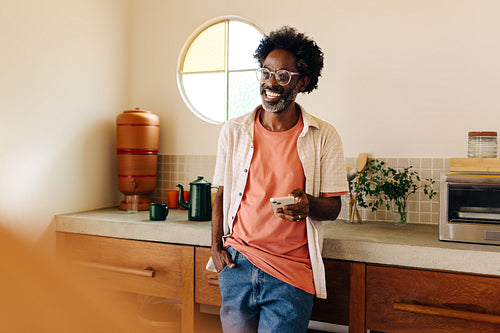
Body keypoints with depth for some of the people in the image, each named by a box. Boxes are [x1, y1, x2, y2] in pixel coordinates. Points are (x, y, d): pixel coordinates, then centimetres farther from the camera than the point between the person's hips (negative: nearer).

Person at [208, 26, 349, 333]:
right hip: (238, 261, 2)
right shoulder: (234, 131, 3)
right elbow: (222, 193, 10)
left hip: (292, 272, -1)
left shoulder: (324, 137, -3)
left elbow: (333, 207, 0)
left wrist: (308, 205, -22)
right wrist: (216, 246, 1)